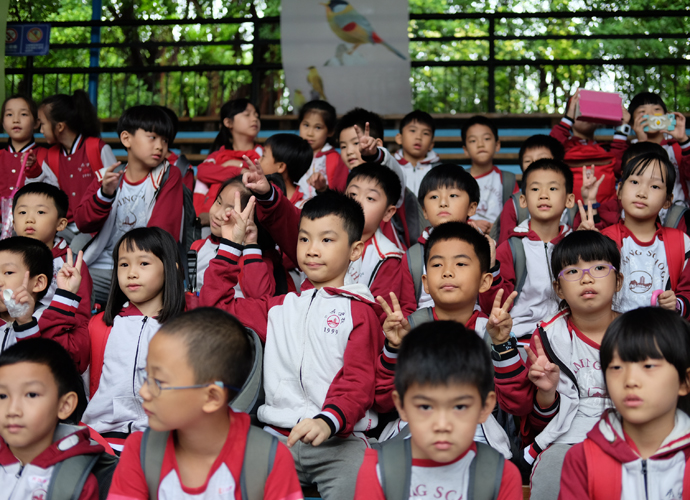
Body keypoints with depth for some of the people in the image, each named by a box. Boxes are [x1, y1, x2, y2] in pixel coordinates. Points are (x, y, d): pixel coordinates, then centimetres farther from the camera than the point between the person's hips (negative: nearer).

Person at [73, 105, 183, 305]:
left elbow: (163, 230, -4)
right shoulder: (106, 177, 13)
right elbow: (82, 223, 3)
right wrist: (105, 194, -15)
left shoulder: (169, 176, 5)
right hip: (101, 269, 3)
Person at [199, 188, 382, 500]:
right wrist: (232, 243, 20)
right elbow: (213, 304, 23)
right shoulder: (280, 308, 22)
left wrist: (328, 421, -24)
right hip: (277, 436, 3)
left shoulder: (359, 312, 8)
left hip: (338, 439, -3)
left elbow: (359, 381, -4)